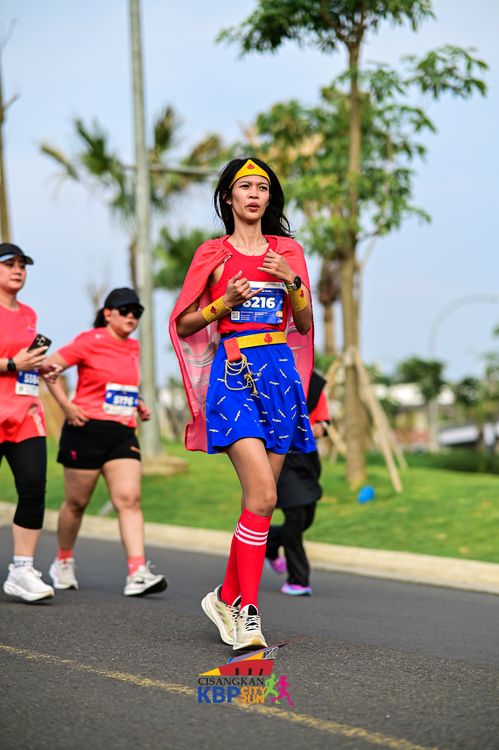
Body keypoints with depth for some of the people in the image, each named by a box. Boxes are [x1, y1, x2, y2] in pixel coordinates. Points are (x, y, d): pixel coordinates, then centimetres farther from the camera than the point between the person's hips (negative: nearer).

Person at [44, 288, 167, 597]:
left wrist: (138, 403, 13)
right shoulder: (91, 341, -7)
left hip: (123, 433, 5)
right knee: (77, 502, 7)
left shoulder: (134, 347, 13)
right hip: (87, 430, -5)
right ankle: (63, 561, 29)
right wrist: (66, 406, -14)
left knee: (130, 499, -10)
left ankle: (138, 572, -19)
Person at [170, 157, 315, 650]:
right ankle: (247, 614, -14)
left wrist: (292, 282, -3)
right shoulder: (213, 254, 5)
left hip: (280, 376, 4)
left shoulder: (288, 251, 14)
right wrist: (225, 302, -9)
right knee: (262, 495, -18)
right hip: (233, 374, -4)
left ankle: (227, 597, 20)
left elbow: (305, 324, 14)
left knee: (259, 499, 4)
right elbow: (183, 323, 7)